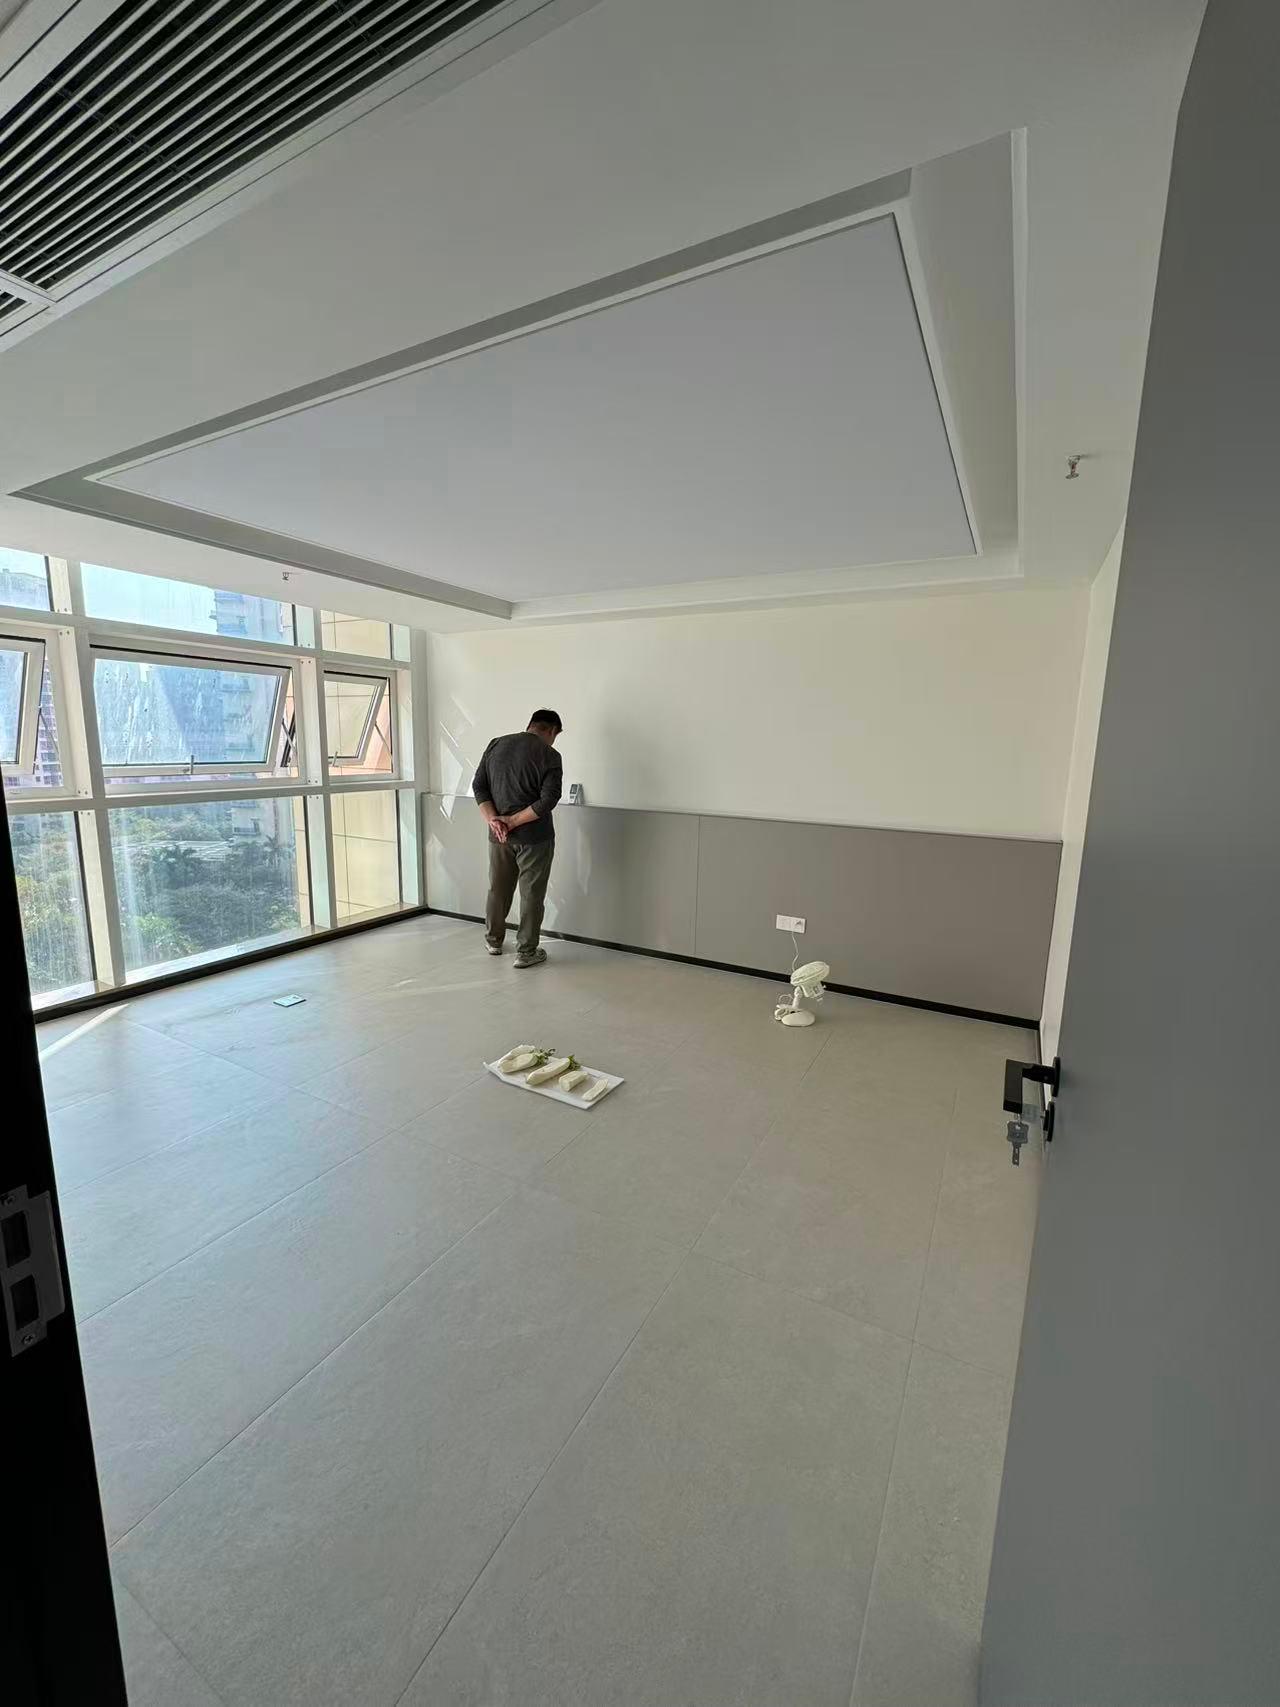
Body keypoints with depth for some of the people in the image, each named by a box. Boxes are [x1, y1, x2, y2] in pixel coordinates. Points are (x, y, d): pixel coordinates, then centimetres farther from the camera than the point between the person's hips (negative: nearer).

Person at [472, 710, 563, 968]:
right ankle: (526, 952, 14)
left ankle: (493, 940, 35)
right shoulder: (549, 755, -10)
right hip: (534, 837, -5)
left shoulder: (496, 744, 5)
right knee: (531, 894, 6)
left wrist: (493, 820, -7)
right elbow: (548, 801, -18)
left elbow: (478, 786, 1)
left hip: (498, 836, 5)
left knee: (498, 888, 19)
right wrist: (513, 821, -14)